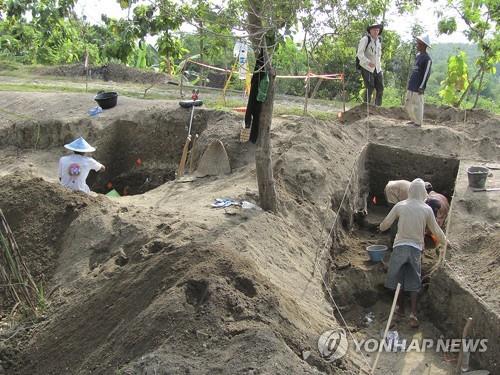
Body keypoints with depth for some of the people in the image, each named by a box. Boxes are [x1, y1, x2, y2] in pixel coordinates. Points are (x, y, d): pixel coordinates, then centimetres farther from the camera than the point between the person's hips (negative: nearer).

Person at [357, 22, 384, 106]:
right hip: (367, 68, -7)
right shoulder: (365, 39, -8)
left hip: (377, 69, 7)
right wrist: (368, 62, -30)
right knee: (370, 89, -9)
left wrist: (379, 64, 18)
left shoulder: (379, 40, 14)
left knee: (380, 89, 4)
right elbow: (360, 53, -17)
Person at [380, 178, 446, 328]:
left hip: (400, 246, -1)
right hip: (416, 248, 1)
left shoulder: (400, 206, -5)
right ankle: (413, 313, -1)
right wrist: (444, 241, 26)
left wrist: (382, 227, 23)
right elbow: (436, 230, 7)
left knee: (397, 278, 15)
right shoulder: (427, 209, -3)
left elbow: (384, 225, -1)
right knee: (413, 282, 8)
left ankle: (399, 307, 28)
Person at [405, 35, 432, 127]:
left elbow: (426, 74, -14)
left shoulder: (427, 59, -13)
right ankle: (413, 120, 27)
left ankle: (418, 122, 8)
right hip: (411, 85, 9)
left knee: (417, 104, -2)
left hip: (418, 87, -9)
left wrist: (421, 87, -16)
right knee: (408, 104, 14)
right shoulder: (418, 55, 13)